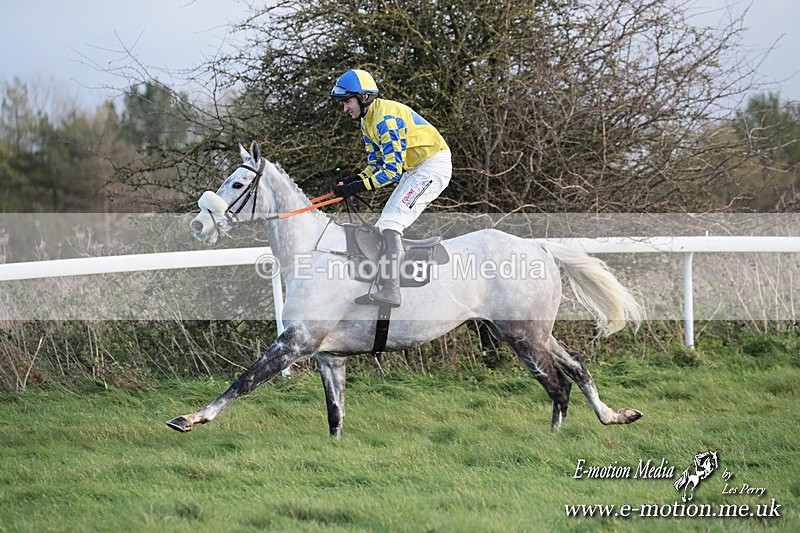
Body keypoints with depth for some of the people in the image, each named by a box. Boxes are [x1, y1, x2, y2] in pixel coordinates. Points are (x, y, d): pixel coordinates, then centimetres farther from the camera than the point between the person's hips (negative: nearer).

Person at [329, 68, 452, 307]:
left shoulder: (386, 119, -23)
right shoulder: (368, 121, 10)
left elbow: (393, 169, -26)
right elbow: (375, 165, 12)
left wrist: (359, 187, -28)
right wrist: (350, 180, -6)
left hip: (434, 165, -11)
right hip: (414, 169, 11)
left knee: (391, 221, -22)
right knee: (385, 226, 13)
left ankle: (391, 291, -32)